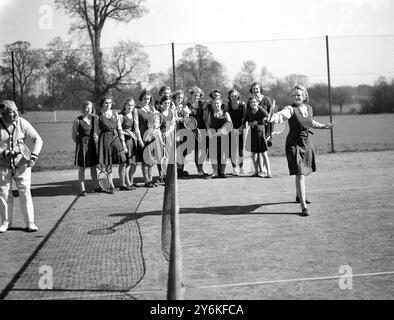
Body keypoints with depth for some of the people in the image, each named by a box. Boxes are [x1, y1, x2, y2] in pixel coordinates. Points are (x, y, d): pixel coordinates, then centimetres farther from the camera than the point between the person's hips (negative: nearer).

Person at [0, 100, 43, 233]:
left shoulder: (22, 123, -7)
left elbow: (37, 140, -3)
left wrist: (33, 157, -15)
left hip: (21, 164, 0)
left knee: (25, 192, -3)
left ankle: (30, 222, 5)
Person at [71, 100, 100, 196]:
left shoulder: (94, 119, 6)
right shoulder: (77, 121, -6)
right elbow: (73, 136, 1)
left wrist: (96, 138, 3)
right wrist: (80, 143, -3)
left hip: (92, 144, 4)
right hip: (82, 145, -4)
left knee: (93, 166, 10)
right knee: (81, 168, 0)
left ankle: (97, 187, 19)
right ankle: (82, 189, 3)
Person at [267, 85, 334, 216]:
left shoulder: (308, 108, 5)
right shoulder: (291, 109, -15)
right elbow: (282, 114, -38)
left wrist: (323, 126, 33)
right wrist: (273, 118, -59)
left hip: (306, 142, 7)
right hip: (294, 144, -6)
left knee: (303, 172, 22)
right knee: (300, 174, -15)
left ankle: (299, 196, 47)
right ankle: (303, 206, -15)